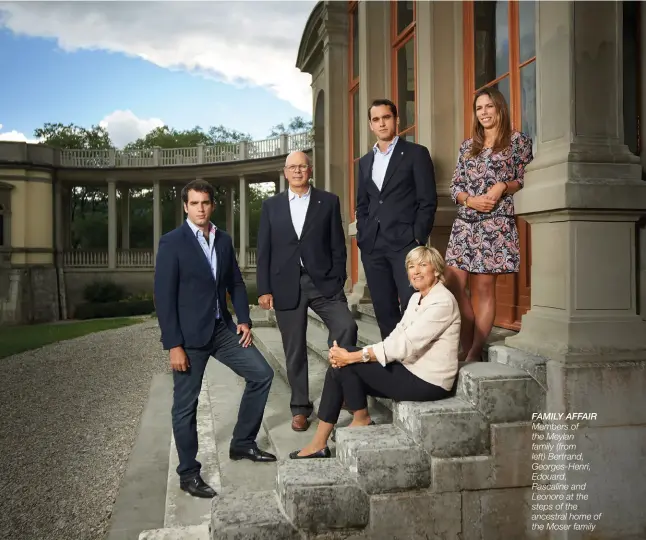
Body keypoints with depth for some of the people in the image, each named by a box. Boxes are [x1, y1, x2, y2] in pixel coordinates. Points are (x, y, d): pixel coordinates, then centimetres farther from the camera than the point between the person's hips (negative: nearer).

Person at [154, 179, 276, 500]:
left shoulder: (224, 240, 8)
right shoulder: (172, 243, -10)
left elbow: (236, 283, 14)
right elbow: (164, 297, -13)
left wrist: (244, 319, 2)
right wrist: (173, 345, -16)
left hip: (222, 328, 6)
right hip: (189, 334, -6)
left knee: (262, 374, 6)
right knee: (186, 404, 4)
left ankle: (242, 444, 22)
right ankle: (188, 473, 20)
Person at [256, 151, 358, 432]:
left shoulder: (329, 201, 6)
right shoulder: (271, 205, 9)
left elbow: (338, 246, 3)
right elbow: (264, 251, 6)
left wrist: (338, 283, -5)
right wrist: (264, 289, -1)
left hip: (323, 282, -1)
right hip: (286, 286, 1)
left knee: (346, 327, -22)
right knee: (294, 350, 7)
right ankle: (300, 407, 21)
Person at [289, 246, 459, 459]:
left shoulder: (442, 302, -18)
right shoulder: (416, 298, 11)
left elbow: (405, 345, -25)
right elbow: (396, 337, 3)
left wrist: (352, 356, -23)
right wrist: (349, 355, -12)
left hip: (428, 381, -9)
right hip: (410, 369, 9)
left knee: (347, 365, -16)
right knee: (340, 367, -5)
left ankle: (361, 418, 8)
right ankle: (319, 442, 0)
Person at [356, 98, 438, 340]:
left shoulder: (416, 153, 3)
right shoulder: (365, 161, 18)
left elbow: (428, 201, -3)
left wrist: (417, 239, -11)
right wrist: (362, 237, 7)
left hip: (405, 243, -5)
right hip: (372, 246, 5)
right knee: (384, 310, 7)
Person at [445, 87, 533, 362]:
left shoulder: (518, 140, 7)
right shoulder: (467, 145, 18)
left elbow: (526, 181, 3)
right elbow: (455, 186, 12)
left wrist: (502, 187, -14)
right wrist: (471, 200, -8)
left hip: (496, 222, -4)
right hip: (465, 222, 4)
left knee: (484, 287, -4)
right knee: (453, 283, -5)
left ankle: (475, 352, 3)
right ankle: (467, 345, 8)